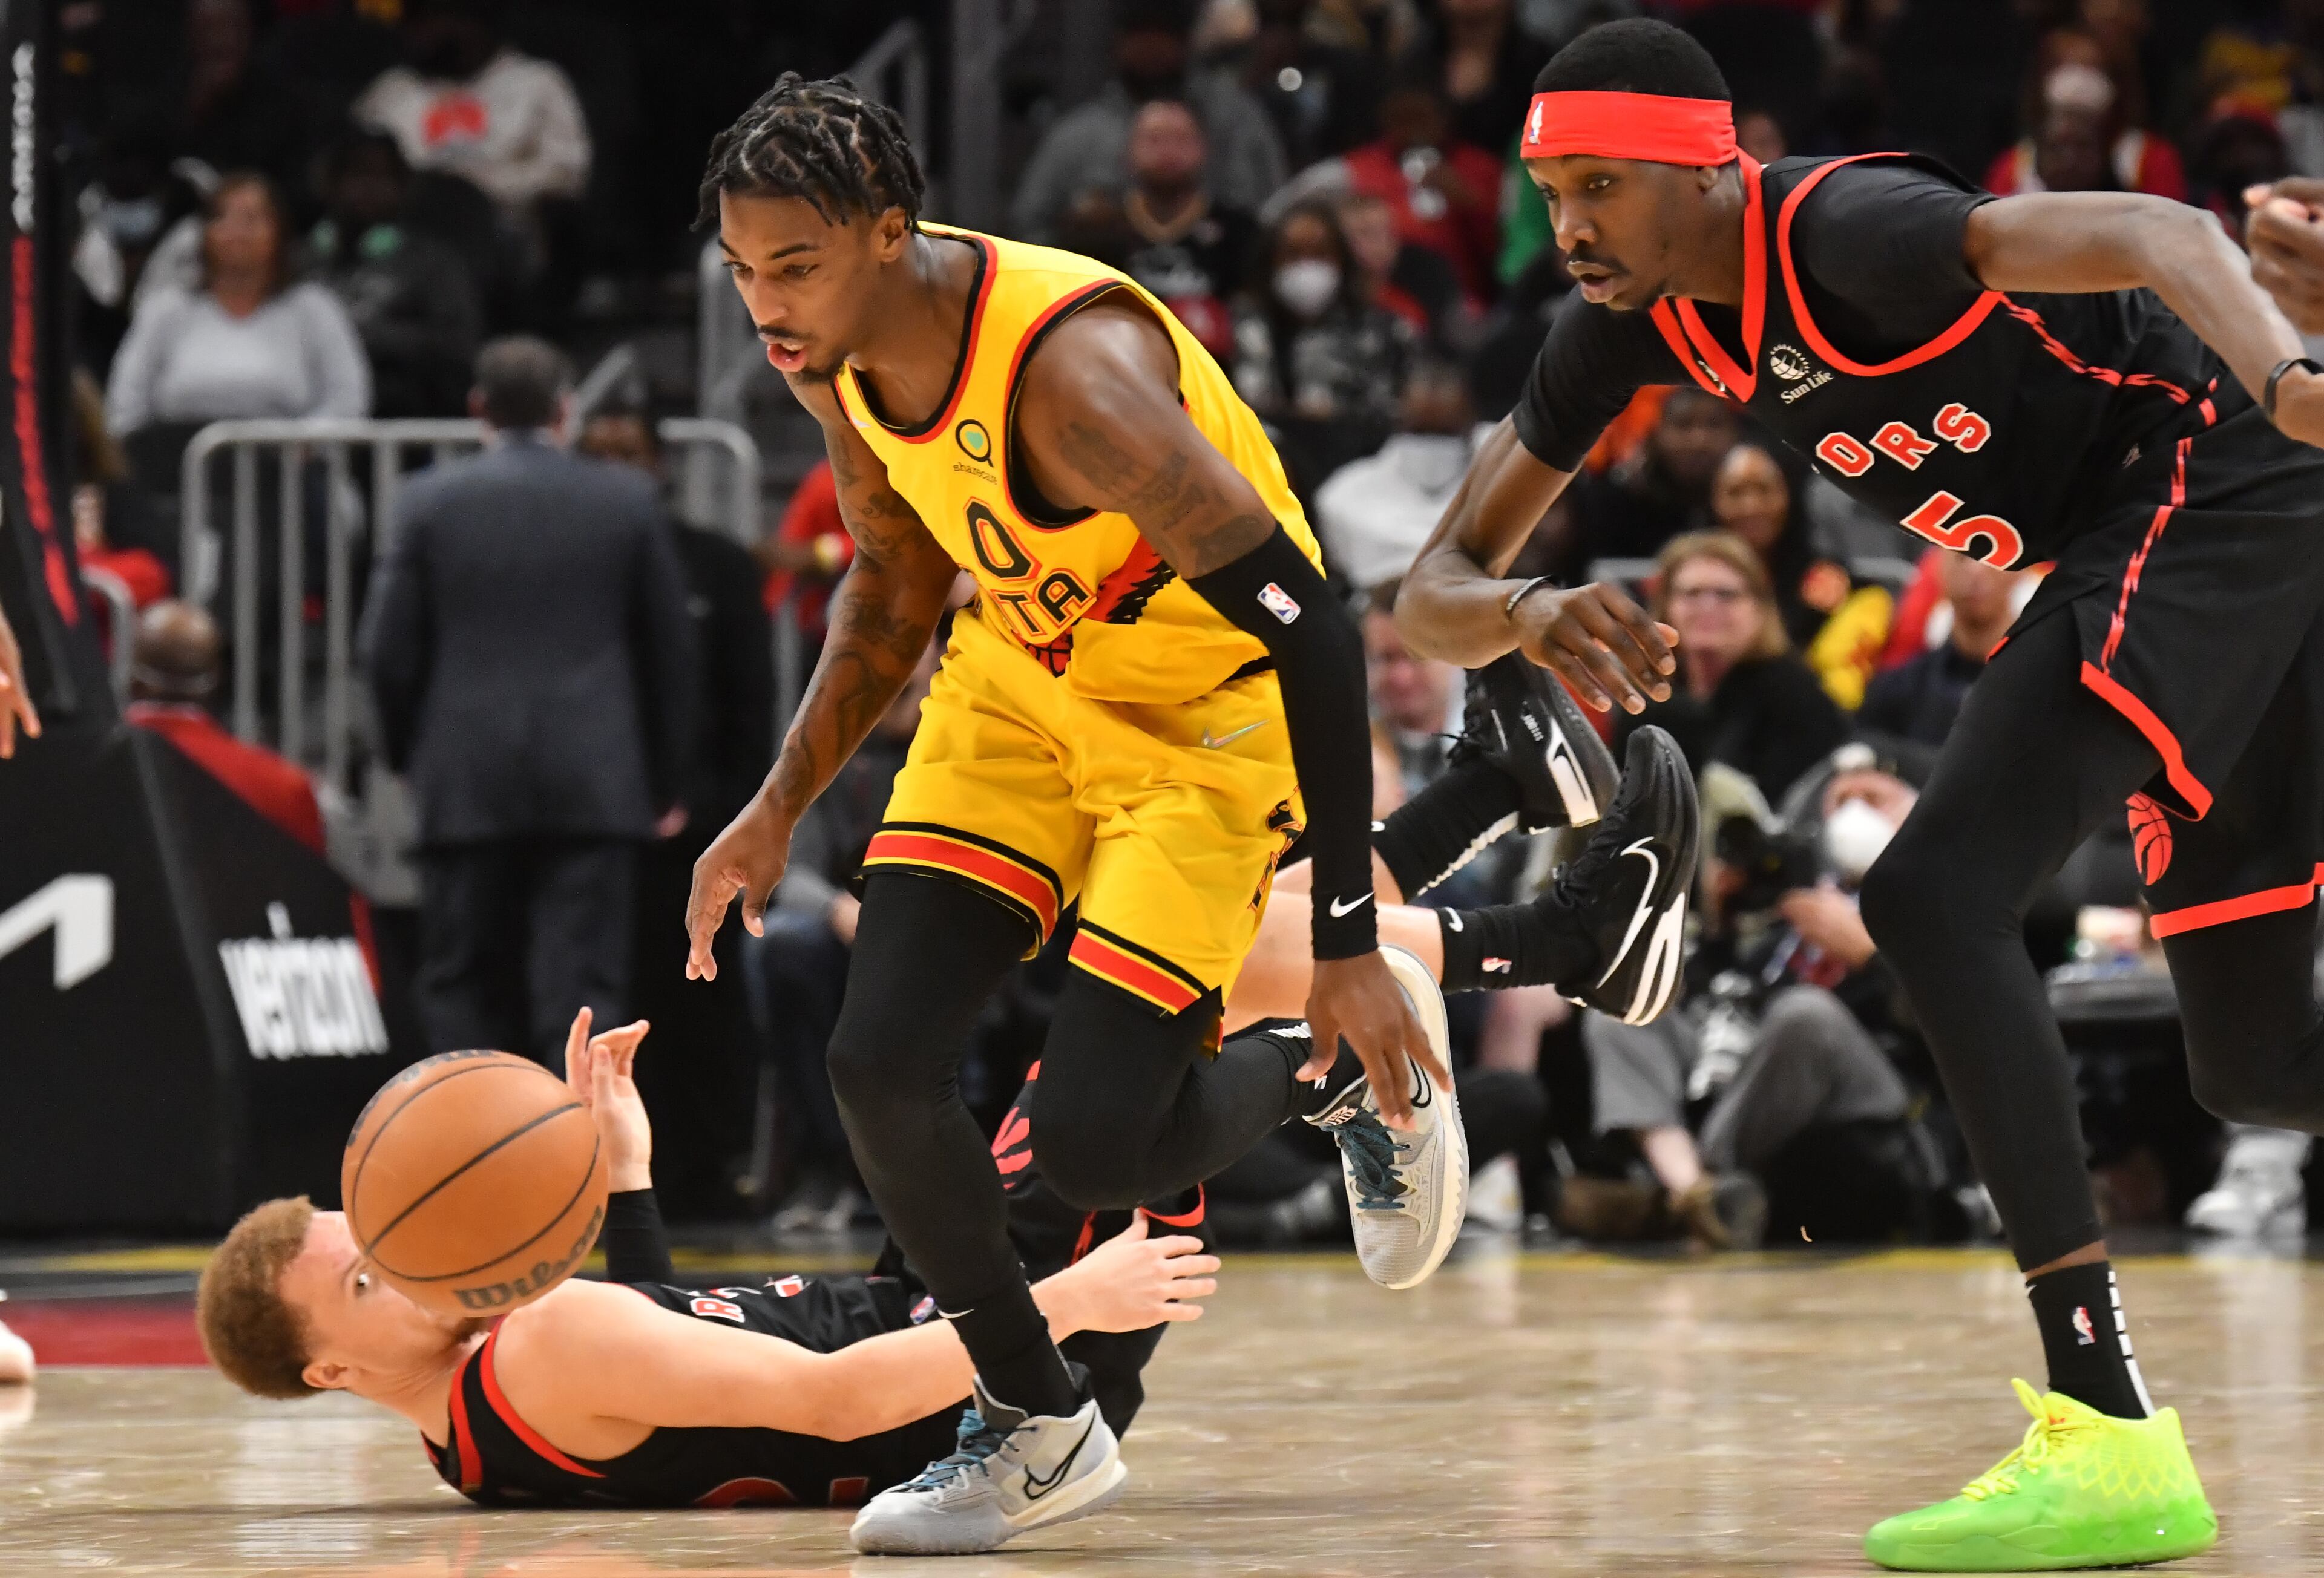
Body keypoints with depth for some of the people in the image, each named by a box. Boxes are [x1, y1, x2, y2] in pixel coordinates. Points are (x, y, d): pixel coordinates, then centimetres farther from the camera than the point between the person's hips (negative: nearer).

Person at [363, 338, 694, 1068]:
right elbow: (670, 648, 7)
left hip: (465, 786, 0)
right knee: (581, 986, -3)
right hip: (594, 782, 0)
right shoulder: (628, 502, 3)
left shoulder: (430, 502, 0)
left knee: (461, 984, 10)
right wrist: (666, 782, 16)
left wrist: (408, 757, 16)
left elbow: (389, 650, 0)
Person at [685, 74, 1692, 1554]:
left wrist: (1348, 951, -31)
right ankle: (1039, 1429, 10)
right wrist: (780, 808, 2)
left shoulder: (1072, 373, -35)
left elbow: (1310, 629, -32)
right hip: (1021, 679, 7)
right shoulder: (836, 351, -11)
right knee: (880, 1061, -9)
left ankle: (1345, 1067, 16)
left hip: (1208, 716, -7)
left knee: (1095, 1141, -15)